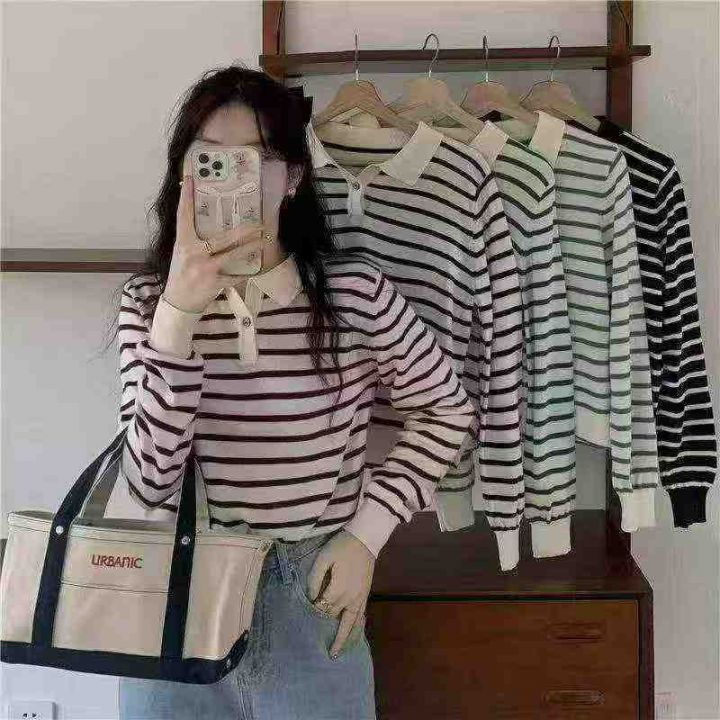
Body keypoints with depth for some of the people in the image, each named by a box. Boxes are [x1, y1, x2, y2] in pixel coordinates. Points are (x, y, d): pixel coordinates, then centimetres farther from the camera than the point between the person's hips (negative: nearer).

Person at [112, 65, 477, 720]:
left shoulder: (352, 294, -12)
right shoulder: (148, 303, -6)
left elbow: (447, 410, 2)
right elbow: (149, 484, -16)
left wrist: (365, 535, -6)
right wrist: (180, 311, -25)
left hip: (312, 601, -1)